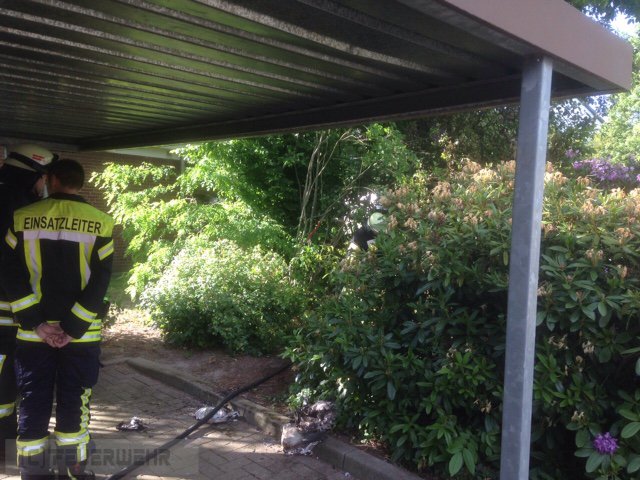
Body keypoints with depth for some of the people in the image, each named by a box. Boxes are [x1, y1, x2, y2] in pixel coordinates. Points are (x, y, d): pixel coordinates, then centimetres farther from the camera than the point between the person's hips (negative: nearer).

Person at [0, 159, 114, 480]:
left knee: (32, 408, 10)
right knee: (73, 407, 11)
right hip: (81, 335, -1)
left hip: (33, 334, 1)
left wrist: (37, 322, -4)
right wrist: (72, 329, -6)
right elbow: (100, 282, -8)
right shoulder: (101, 223, -3)